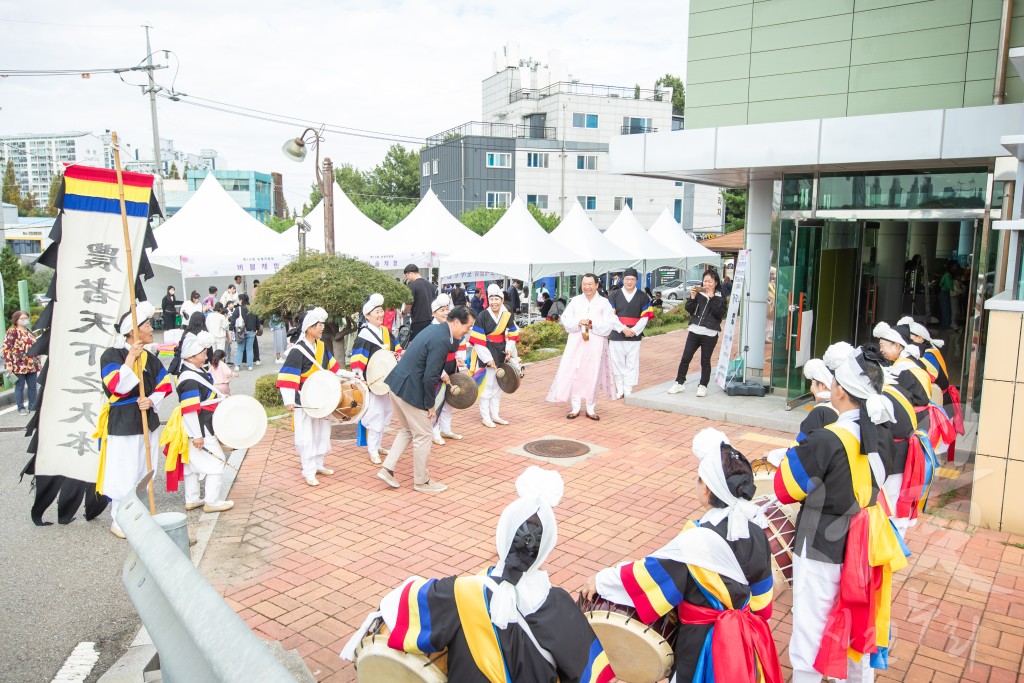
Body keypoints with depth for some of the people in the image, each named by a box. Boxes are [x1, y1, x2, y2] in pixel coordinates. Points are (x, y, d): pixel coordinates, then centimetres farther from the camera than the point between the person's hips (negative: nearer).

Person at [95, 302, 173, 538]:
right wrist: (131, 357, -25)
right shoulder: (112, 355, -11)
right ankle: (119, 522, 12)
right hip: (122, 424, -7)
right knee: (124, 477, -3)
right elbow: (118, 386, -23)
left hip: (148, 422, 7)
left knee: (145, 474, 15)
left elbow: (164, 384, 9)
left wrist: (152, 400, -9)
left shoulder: (149, 357, 8)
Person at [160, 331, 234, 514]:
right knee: (217, 461, -4)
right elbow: (190, 410, -25)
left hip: (199, 429, 11)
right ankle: (212, 502, 3)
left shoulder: (197, 373, 9)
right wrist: (197, 435, -23)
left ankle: (192, 499, 28)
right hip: (198, 430, -11)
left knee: (192, 463, 17)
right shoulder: (189, 380, -23)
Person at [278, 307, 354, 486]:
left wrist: (350, 375, 15)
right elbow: (287, 376, -23)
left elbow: (331, 366, 18)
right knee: (306, 437, -3)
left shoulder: (322, 346, 5)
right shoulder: (298, 351, -19)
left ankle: (318, 464, 29)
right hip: (304, 402, -8)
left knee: (322, 433, 15)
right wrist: (289, 401, -30)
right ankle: (308, 471, 5)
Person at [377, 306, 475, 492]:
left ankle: (387, 469, 24)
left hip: (397, 384, 10)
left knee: (406, 430, 25)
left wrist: (441, 372, 15)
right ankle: (421, 481, 21)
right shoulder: (442, 341, -22)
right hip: (411, 391, -10)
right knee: (424, 436, 7)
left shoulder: (435, 329, 7)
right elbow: (430, 378, -23)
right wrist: (430, 404, -12)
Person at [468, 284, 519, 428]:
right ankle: (486, 417, 10)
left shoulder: (507, 316, 1)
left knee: (498, 385, 14)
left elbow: (512, 335, 10)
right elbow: (478, 341, -15)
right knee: (486, 385, -1)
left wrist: (509, 349, -7)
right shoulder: (482, 317, -14)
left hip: (501, 354, 5)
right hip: (486, 354, -5)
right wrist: (487, 359, -17)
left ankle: (495, 415, 26)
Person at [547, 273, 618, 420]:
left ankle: (591, 409, 12)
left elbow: (608, 325, -3)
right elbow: (565, 320, 3)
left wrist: (593, 324, -16)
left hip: (595, 344, -1)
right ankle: (575, 408, 7)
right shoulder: (575, 301, 6)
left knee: (592, 375, 2)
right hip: (576, 343, 1)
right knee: (574, 374, -2)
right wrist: (578, 323, -15)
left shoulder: (604, 303, 2)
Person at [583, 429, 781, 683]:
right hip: (745, 637, 7)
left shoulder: (700, 540, -29)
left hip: (706, 645, -6)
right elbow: (760, 588, 5)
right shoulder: (754, 526, -8)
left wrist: (601, 581, -9)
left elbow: (652, 572, -22)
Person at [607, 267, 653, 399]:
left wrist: (634, 330, -10)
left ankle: (628, 390, 12)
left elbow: (645, 317, 2)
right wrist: (623, 329, -13)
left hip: (635, 337, 1)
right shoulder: (614, 295, 3)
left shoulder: (642, 297, 6)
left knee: (632, 364, 2)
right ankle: (619, 390, 16)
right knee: (617, 363, 4)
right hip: (616, 336, 0)